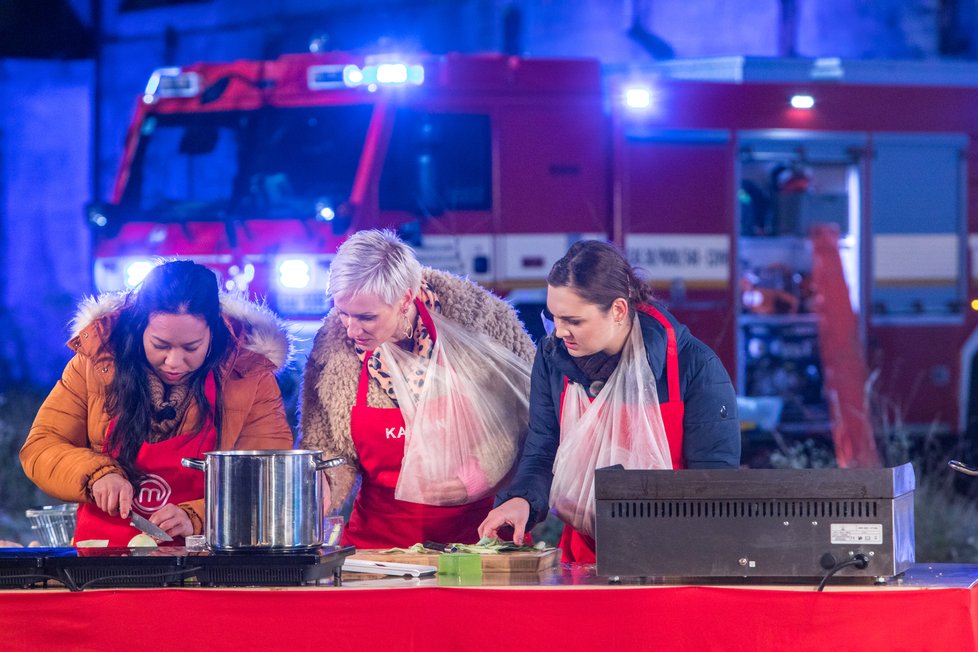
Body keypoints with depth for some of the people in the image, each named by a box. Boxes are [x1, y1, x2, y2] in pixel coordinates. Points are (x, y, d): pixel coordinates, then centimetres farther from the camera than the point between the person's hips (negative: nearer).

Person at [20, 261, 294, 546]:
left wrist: (195, 518, -24)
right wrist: (97, 474, -17)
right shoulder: (96, 360, -2)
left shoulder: (250, 377, -6)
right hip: (104, 555, 1)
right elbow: (40, 448, 3)